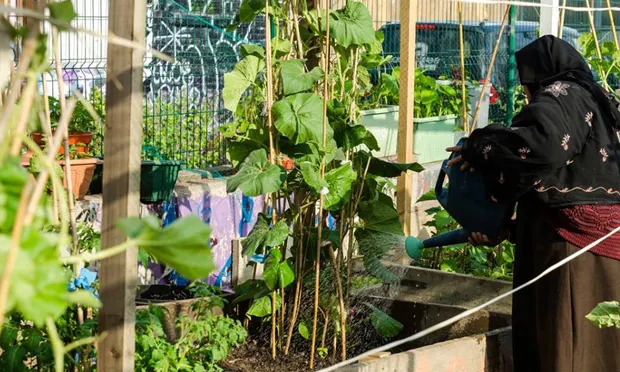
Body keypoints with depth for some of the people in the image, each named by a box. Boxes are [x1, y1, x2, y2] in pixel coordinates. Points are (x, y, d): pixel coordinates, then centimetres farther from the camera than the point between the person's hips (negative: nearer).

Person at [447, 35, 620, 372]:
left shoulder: (558, 96, -4)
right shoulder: (590, 101, 24)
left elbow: (545, 145, -27)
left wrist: (480, 148, -13)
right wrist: (507, 230, 22)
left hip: (573, 242, -9)